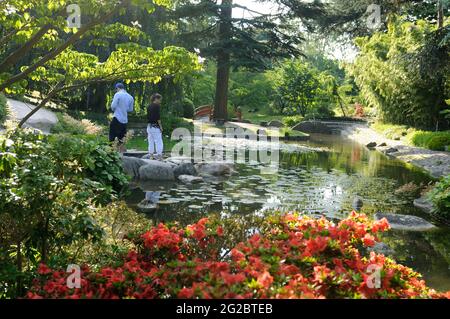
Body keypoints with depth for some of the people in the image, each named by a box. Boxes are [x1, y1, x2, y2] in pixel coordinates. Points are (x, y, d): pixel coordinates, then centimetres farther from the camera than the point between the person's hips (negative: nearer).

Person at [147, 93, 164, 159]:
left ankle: (151, 156, 12)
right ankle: (159, 156, -7)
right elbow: (158, 117, -15)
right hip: (155, 127, -8)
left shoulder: (149, 107, 12)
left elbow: (148, 117, 14)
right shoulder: (157, 106, -10)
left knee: (151, 142, 10)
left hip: (149, 126, 8)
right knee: (159, 142, -5)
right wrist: (160, 126, -9)